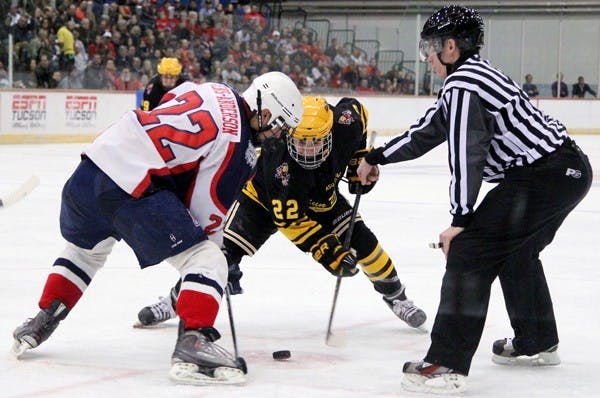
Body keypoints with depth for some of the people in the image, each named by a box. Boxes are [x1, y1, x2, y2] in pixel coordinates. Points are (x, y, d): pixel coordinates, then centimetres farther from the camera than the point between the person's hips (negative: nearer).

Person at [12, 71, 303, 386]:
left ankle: (41, 322, 40)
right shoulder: (238, 145, -7)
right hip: (133, 189, -9)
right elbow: (206, 209, -4)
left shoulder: (213, 91, 15)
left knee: (86, 249, 34)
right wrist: (214, 245, 12)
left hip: (95, 160, 9)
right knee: (207, 261, -4)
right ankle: (191, 343, -17)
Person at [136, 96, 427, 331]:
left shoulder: (344, 125, -32)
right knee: (227, 247, -16)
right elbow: (290, 219, -36)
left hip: (322, 200, 4)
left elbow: (356, 110, -4)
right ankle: (177, 298, 2)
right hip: (264, 197, -4)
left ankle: (394, 294, 19)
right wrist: (327, 250, -42)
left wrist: (359, 162, -6)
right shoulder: (277, 160, -41)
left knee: (362, 241, -7)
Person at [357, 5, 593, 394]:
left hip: (543, 177, -11)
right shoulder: (472, 76, 21)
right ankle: (538, 343, 42)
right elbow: (429, 130, 29)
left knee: (470, 252, -11)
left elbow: (466, 154, -17)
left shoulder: (463, 84, -11)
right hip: (570, 168, 11)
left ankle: (447, 366, -14)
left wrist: (460, 221, -15)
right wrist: (377, 158, 35)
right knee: (516, 252, 28)